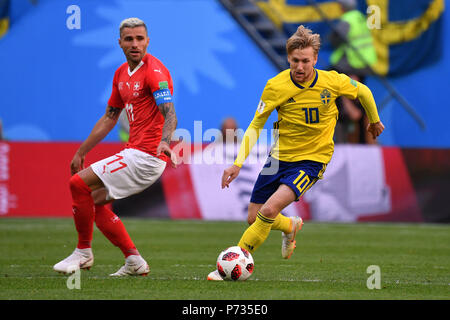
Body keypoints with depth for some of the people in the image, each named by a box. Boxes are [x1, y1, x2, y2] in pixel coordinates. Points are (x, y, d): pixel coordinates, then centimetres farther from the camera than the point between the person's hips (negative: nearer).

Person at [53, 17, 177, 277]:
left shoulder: (154, 71, -13)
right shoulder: (122, 74, 14)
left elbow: (170, 114, -25)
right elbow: (109, 118, 24)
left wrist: (164, 141, -45)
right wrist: (81, 153, 26)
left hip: (147, 156, -9)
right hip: (135, 153, 9)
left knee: (79, 183, -12)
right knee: (95, 201, 14)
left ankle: (83, 253, 1)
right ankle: (134, 261, 11)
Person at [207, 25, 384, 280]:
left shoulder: (332, 82, -13)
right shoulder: (276, 86, -13)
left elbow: (363, 91, 9)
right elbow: (256, 126, -3)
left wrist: (374, 120, 25)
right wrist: (238, 163, -11)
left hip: (312, 160, -3)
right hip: (280, 156, 3)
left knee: (269, 210, -24)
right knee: (254, 218, 7)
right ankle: (290, 226, 41)